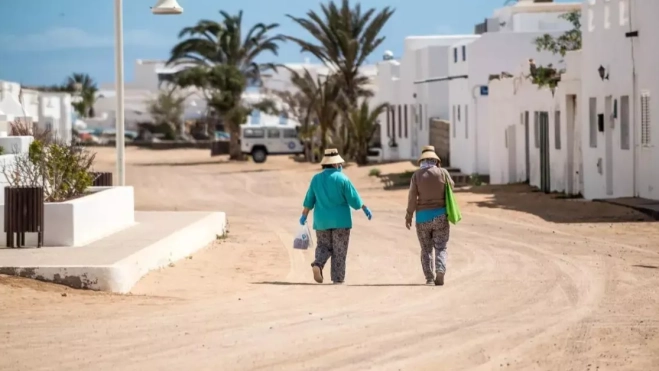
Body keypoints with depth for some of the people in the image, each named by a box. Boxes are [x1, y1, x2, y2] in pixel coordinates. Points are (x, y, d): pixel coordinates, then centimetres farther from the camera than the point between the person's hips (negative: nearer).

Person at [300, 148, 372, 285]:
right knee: (339, 251, 4)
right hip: (340, 220, -3)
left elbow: (309, 200, 6)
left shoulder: (316, 179, 1)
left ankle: (318, 264, -13)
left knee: (323, 246, 15)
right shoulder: (342, 179, -10)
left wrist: (304, 216, 17)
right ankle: (338, 280, 3)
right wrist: (365, 209, 6)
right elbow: (354, 199, -8)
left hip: (322, 221, 3)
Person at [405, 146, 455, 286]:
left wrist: (409, 216, 0)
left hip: (423, 216, 0)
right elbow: (451, 186, 15)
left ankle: (429, 277, 5)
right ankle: (440, 272, -19)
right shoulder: (442, 172, -4)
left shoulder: (417, 175, -5)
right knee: (440, 247, 3)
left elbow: (412, 196, -7)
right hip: (440, 214, 0)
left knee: (426, 249, 10)